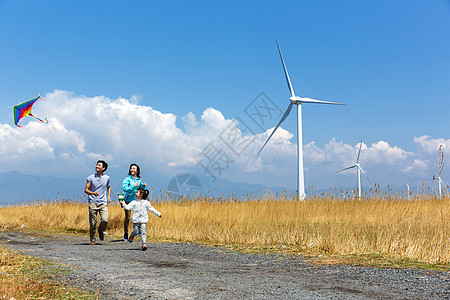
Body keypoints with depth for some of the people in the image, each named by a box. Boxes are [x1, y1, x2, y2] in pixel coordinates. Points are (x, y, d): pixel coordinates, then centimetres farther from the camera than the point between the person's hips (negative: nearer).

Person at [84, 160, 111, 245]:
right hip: (93, 203, -1)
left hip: (103, 203, 1)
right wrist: (93, 193, -20)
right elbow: (86, 190, -1)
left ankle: (101, 230, 16)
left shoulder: (107, 178, 6)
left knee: (105, 220, -16)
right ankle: (92, 240, 17)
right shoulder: (91, 178, 0)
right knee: (93, 223, -1)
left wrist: (109, 196, 11)